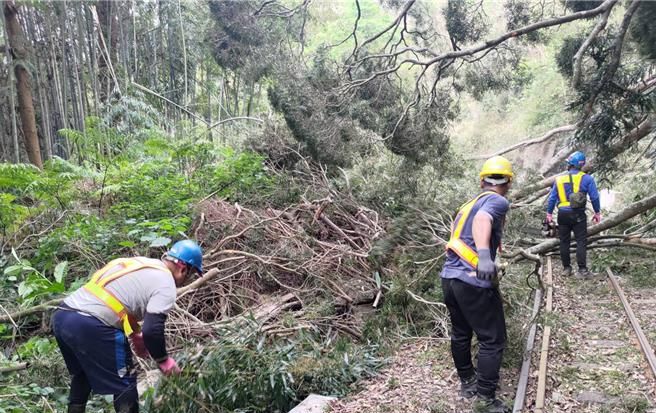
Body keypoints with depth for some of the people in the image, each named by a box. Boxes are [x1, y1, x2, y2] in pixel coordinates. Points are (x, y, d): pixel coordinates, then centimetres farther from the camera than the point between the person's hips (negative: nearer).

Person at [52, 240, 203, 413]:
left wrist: (136, 335, 35)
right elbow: (152, 330, -13)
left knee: (82, 373, 32)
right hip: (91, 327, -8)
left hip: (61, 316, 9)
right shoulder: (166, 284, -3)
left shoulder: (138, 262, 22)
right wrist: (163, 361, 5)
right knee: (125, 383, 8)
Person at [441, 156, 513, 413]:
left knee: (460, 333, 22)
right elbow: (482, 220, -27)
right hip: (473, 282, -8)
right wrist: (484, 254, -43)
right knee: (492, 340, 4)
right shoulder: (498, 201, -4)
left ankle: (467, 382, 39)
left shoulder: (468, 204, 20)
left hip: (448, 277, 8)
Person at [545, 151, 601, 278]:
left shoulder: (559, 179, 5)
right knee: (581, 241, 0)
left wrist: (549, 213, 13)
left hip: (563, 214, 3)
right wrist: (597, 212, 9)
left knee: (564, 241, 10)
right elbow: (594, 197, -2)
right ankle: (582, 270, -3)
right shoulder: (586, 178, -3)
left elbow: (552, 198, 6)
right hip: (578, 214, -3)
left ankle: (566, 268, 16)